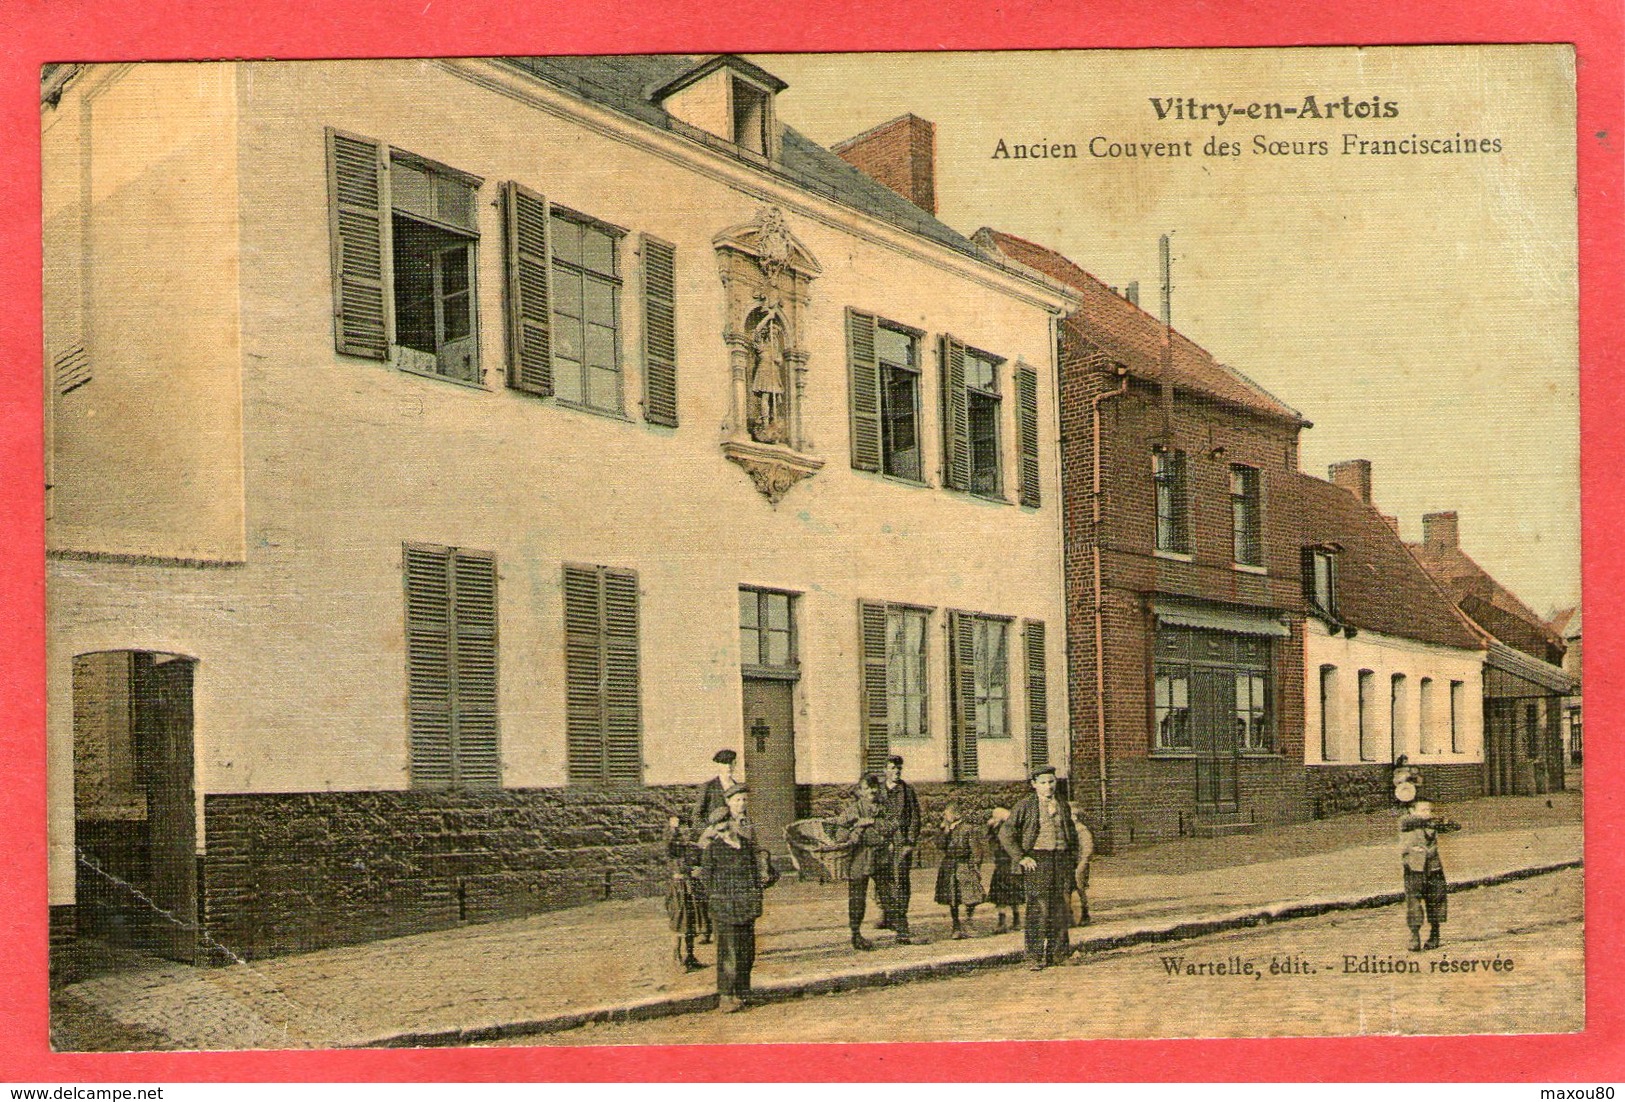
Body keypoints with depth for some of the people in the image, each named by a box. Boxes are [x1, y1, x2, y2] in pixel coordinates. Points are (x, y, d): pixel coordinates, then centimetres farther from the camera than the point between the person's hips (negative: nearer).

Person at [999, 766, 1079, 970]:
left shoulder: (1063, 805, 14)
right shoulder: (1026, 805, -2)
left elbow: (1072, 834, 26)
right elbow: (1006, 834, -3)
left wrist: (1073, 859, 15)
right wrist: (1020, 858, -10)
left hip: (1062, 859, 5)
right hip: (1036, 861, -5)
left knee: (1061, 908, 4)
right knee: (1038, 907, -9)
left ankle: (1058, 953, 13)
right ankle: (1034, 957, -7)